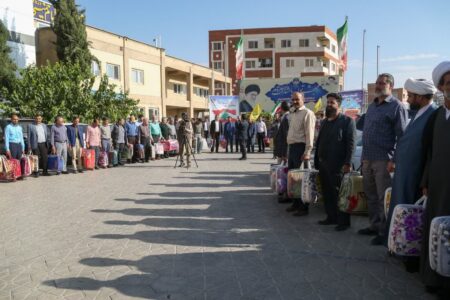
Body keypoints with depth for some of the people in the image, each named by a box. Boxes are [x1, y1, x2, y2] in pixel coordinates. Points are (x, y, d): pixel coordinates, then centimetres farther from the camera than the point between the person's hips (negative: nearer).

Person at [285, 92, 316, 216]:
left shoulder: (307, 113, -8)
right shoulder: (292, 114, 18)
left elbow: (309, 134, -15)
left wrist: (307, 152, -20)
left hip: (301, 147, -9)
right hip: (291, 147, 9)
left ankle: (304, 207, 5)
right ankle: (296, 203, 27)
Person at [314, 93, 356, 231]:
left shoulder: (347, 121, -5)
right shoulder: (324, 122, 19)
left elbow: (351, 144, -12)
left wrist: (347, 163, -19)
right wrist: (316, 161, 15)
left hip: (338, 165, -7)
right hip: (323, 164, 7)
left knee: (339, 194, -2)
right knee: (327, 193, 12)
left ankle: (343, 221, 7)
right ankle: (331, 217, 24)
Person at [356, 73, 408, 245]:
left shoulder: (397, 107, -6)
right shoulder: (372, 105, 17)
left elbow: (402, 136, -11)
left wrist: (395, 160, -17)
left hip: (383, 160, -7)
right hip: (367, 159, 8)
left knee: (384, 198, -1)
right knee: (371, 195, 15)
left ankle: (385, 232, 10)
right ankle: (375, 225, 29)